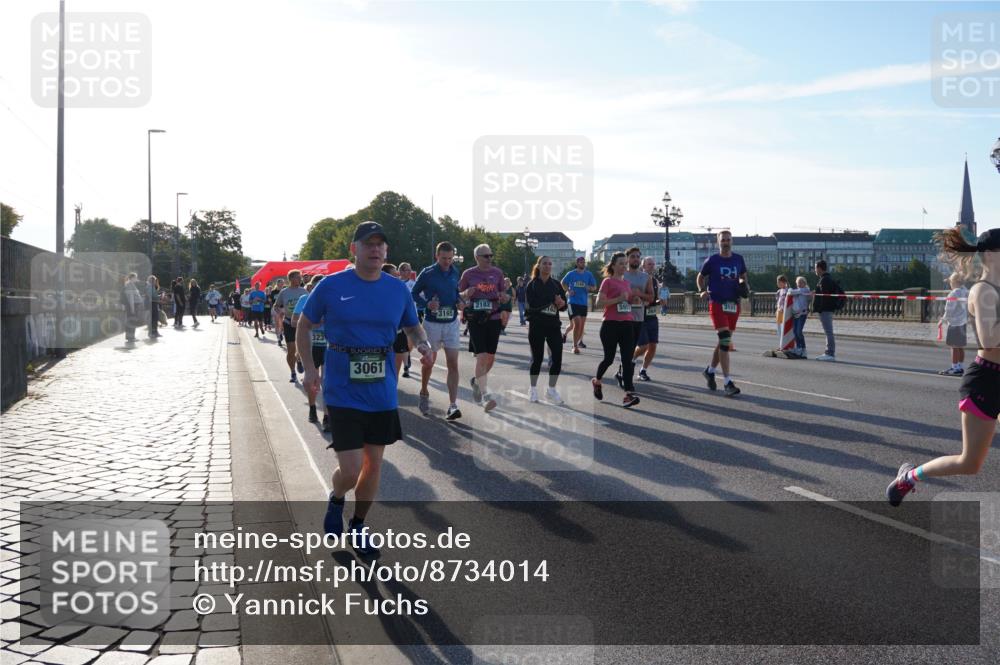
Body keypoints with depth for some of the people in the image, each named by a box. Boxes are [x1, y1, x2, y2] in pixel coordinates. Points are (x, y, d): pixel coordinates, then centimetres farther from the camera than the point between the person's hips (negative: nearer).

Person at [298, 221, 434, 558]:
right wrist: (309, 368, -6)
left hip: (383, 393, 4)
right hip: (342, 393, -4)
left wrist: (423, 345, -7)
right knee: (350, 470, -8)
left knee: (374, 463, 13)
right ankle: (336, 500, 29)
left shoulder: (398, 289, 2)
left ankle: (358, 528, 34)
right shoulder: (331, 286, -6)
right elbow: (304, 326, 5)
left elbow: (413, 327, 15)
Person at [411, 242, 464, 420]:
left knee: (453, 364, -7)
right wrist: (427, 304, -17)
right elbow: (414, 293, 0)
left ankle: (453, 405, -9)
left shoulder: (454, 272, 3)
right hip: (432, 323, -3)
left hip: (451, 323, 3)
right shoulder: (427, 273, -9)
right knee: (429, 362, 11)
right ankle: (424, 393, 38)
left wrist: (459, 302, -2)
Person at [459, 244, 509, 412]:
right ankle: (484, 395, -12)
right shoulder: (468, 274, 0)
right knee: (481, 356, -13)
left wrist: (505, 296, -12)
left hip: (494, 318, 3)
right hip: (476, 320, -3)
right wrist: (466, 294, -15)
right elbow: (459, 296, 7)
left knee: (491, 357, 9)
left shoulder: (497, 273, 6)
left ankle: (477, 381, 36)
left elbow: (504, 298, 12)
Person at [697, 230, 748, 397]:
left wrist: (743, 284, 3)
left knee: (724, 341, 12)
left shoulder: (738, 259, 9)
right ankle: (727, 382, -15)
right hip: (717, 303, -5)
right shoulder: (712, 261, -1)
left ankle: (710, 371, 35)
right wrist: (702, 291, -7)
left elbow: (743, 276, 25)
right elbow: (700, 278, 10)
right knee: (725, 340, -15)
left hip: (734, 304, 5)